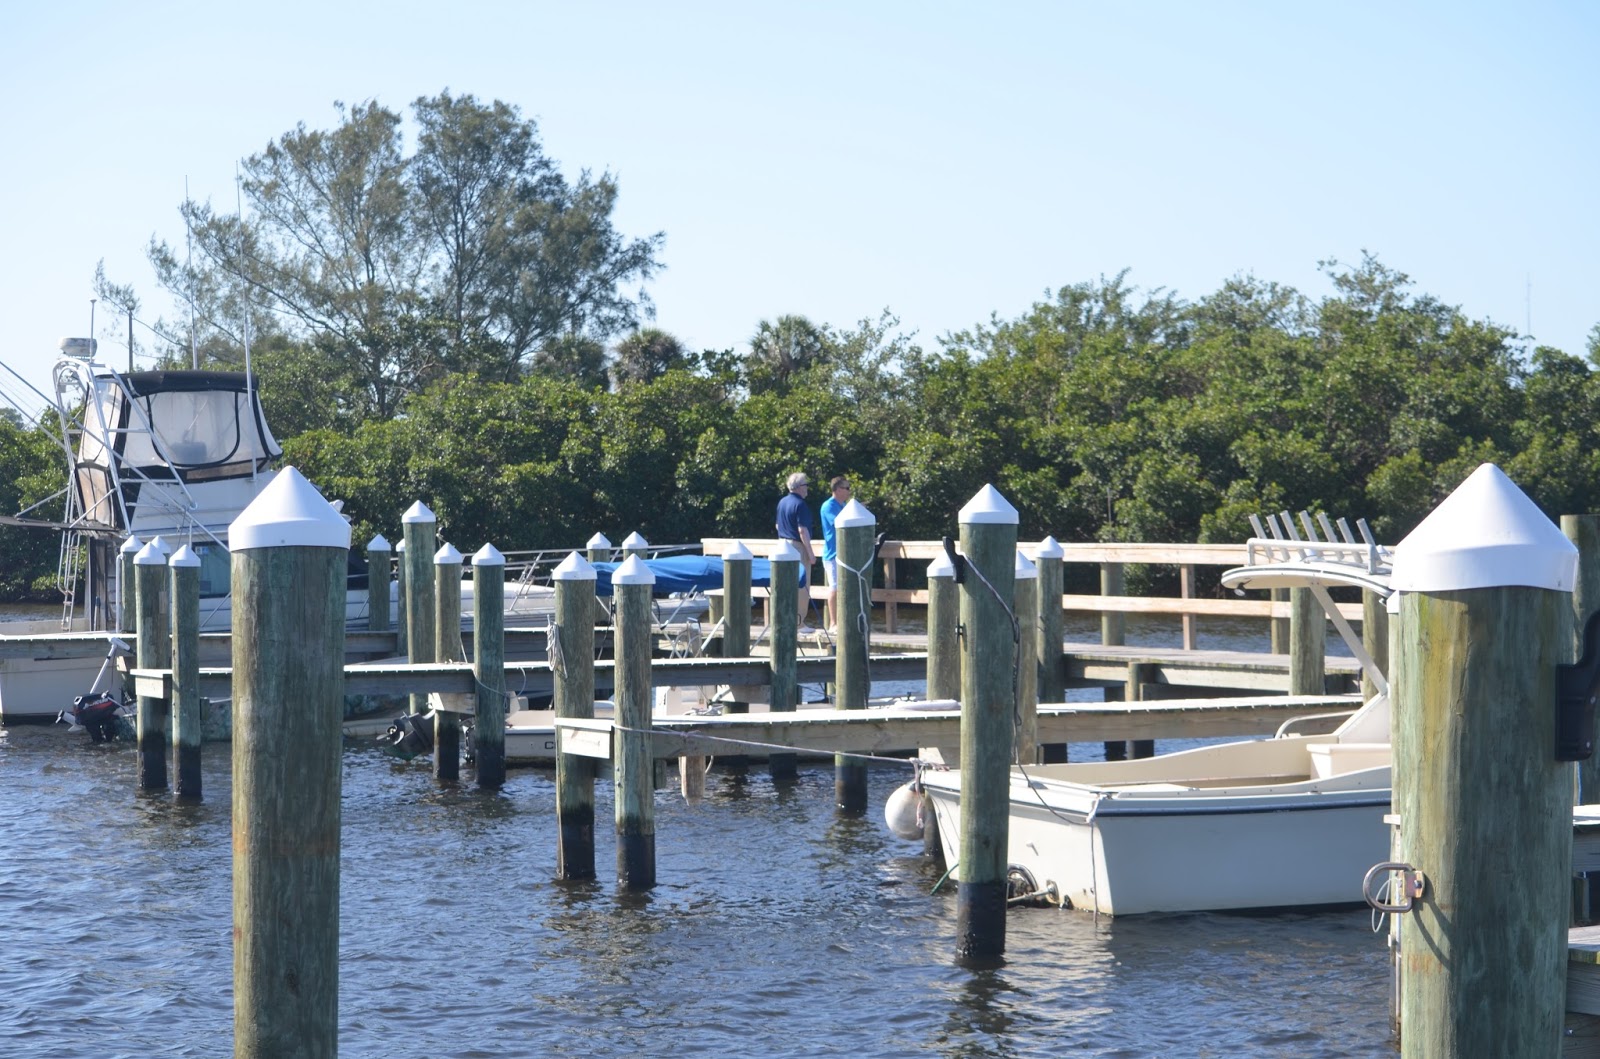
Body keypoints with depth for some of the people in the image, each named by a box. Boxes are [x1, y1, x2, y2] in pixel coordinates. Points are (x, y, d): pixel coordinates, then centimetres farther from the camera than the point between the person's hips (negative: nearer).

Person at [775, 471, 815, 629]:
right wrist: (810, 552, -18)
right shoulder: (800, 505, -16)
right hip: (798, 546, -9)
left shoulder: (782, 502, 11)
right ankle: (799, 623, -4)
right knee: (802, 586, -4)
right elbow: (802, 530, -20)